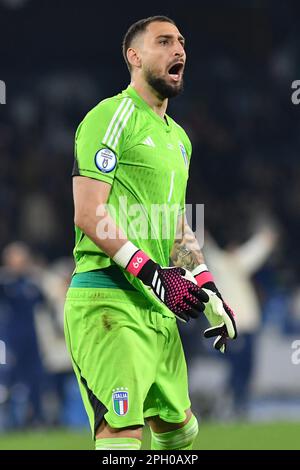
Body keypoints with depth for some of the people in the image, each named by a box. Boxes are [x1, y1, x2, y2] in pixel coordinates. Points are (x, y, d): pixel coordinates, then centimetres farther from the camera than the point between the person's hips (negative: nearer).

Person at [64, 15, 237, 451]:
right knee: (122, 433, -19)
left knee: (179, 429, 14)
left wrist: (209, 292, 16)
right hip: (108, 297, -9)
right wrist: (151, 272, -20)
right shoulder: (112, 117, -6)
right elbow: (88, 214, -14)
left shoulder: (178, 138, 23)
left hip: (160, 309, 9)